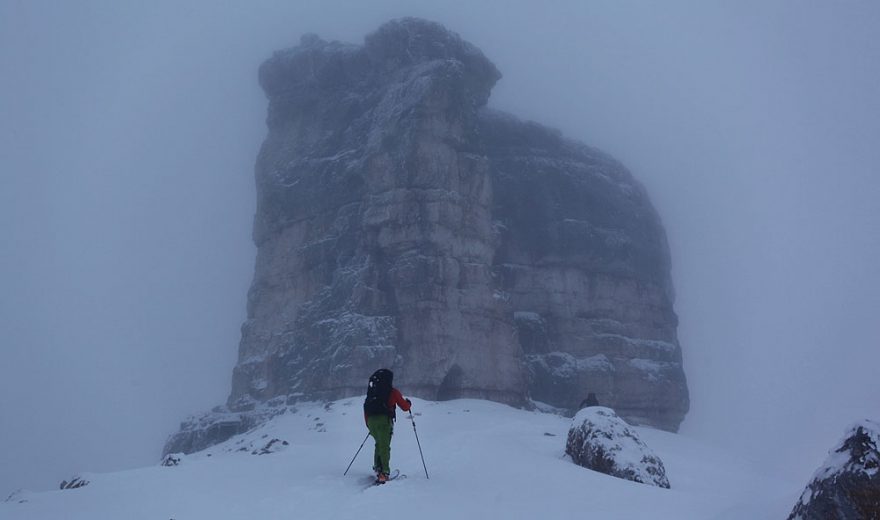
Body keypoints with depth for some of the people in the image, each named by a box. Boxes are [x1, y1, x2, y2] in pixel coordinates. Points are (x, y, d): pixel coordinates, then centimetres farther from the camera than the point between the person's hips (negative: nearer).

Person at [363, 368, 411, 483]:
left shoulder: (371, 392, 18)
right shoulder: (393, 392, 5)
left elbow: (366, 408, 17)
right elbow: (405, 407, 8)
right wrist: (408, 403, 31)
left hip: (371, 420, 5)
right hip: (384, 420, -5)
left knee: (379, 444, 22)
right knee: (385, 446, -6)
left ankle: (377, 467, 15)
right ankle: (384, 472, -18)